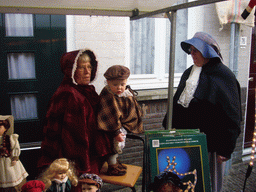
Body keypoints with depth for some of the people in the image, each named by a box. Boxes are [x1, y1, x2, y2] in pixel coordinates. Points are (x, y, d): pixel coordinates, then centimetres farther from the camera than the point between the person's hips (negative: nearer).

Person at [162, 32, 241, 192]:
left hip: (210, 143, -6)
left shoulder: (223, 75, -10)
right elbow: (177, 103, 17)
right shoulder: (189, 73, 11)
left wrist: (225, 149, -14)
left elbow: (232, 115, -12)